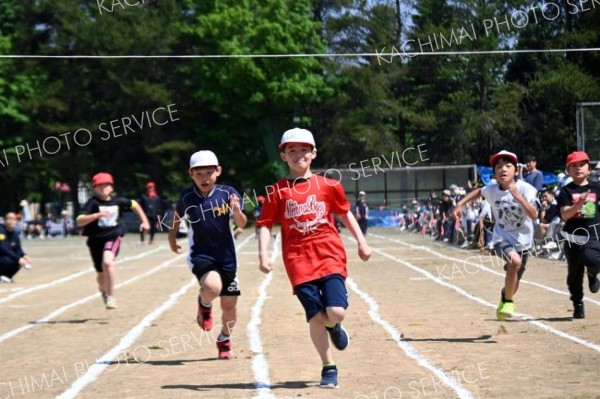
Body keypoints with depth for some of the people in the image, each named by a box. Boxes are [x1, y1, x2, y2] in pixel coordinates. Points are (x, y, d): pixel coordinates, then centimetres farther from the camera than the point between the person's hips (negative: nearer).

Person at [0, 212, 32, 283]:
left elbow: (18, 250, 6)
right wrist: (18, 259, -33)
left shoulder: (15, 234, 5)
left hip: (6, 258, 8)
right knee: (8, 260, -33)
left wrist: (24, 256, -17)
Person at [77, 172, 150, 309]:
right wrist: (97, 215, -33)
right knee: (101, 273, 14)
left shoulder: (118, 201, -1)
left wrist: (144, 221, 17)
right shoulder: (92, 203, -10)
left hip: (113, 237, -1)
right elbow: (79, 221, -21)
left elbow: (134, 204, 20)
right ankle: (103, 291, 52)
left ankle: (111, 296, -18)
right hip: (96, 239, 1)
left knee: (107, 262, -31)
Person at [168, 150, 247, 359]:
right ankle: (204, 304, 5)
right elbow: (177, 216, 15)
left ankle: (224, 340, 38)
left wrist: (237, 211, -30)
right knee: (212, 287, -32)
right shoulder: (186, 197, -6)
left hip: (226, 256, 2)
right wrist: (172, 238, 18)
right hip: (200, 254, -2)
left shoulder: (228, 193, -9)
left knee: (229, 304, 8)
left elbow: (242, 224, -11)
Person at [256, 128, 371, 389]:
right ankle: (328, 368, 14)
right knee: (315, 317, -4)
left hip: (330, 256, 0)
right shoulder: (278, 191, 3)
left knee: (336, 312, -15)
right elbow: (265, 225, 2)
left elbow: (345, 213, 19)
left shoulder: (327, 186, 7)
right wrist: (263, 254, -11)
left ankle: (334, 327, 24)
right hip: (299, 262, 0)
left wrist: (361, 242, 15)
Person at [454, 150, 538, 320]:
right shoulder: (491, 190, -8)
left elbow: (534, 214, -28)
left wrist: (517, 196, -37)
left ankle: (505, 302, 47)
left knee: (514, 281, 12)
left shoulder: (525, 189, -17)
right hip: (502, 238, 0)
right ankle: (507, 301, -13)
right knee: (515, 261, -33)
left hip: (522, 240, 1)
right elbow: (478, 192, 16)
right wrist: (459, 204, 7)